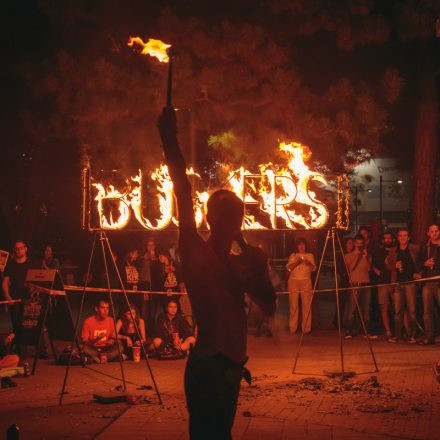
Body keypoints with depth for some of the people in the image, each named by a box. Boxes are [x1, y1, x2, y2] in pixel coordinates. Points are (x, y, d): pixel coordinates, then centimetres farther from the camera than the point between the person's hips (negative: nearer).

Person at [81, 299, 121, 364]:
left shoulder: (110, 320, 1)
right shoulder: (88, 321, -9)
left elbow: (113, 337, 9)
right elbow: (84, 342, -10)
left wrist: (112, 340, -15)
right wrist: (97, 339, -27)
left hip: (106, 348, 3)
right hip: (93, 348, -3)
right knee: (85, 349, -35)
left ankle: (95, 358, -25)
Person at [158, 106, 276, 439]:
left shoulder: (241, 263, 15)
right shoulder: (195, 252, -4)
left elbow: (269, 307, 11)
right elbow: (184, 196, -12)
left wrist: (260, 270, -3)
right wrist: (171, 142, -18)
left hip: (230, 367, 8)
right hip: (207, 367, -8)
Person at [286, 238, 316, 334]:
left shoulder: (310, 255, 15)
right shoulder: (293, 255, 14)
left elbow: (313, 268, 3)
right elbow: (289, 267, 0)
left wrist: (307, 262, -14)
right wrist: (297, 262, -13)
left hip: (306, 281, 0)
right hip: (294, 281, 0)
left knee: (306, 304, -6)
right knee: (293, 305, -3)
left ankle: (306, 328, -3)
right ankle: (292, 328, 1)